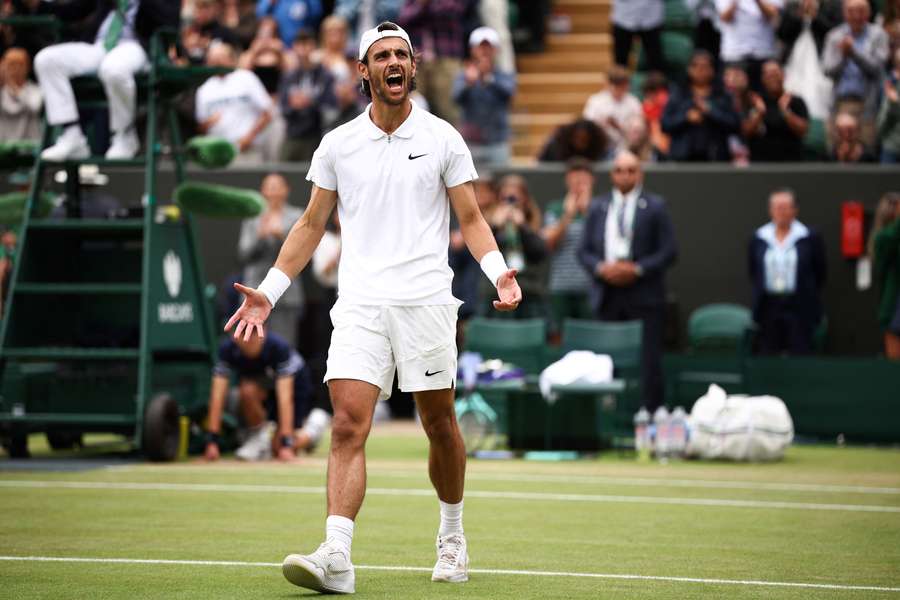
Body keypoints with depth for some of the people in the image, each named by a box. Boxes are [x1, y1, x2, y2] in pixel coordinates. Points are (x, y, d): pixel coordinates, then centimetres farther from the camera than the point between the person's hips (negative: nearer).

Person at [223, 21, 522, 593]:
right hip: (360, 307, 1)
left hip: (427, 303, 0)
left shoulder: (443, 138, 5)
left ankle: (452, 536, 29)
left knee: (440, 425, 7)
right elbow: (312, 225, 16)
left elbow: (471, 218, 7)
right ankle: (336, 557, -23)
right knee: (348, 425, -14)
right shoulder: (338, 144, 10)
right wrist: (269, 292, 9)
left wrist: (499, 270, -11)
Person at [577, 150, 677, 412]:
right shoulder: (598, 207, 13)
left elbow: (669, 251, -3)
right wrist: (601, 268, -9)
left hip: (643, 295, -3)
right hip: (607, 296, 3)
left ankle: (651, 413, -2)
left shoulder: (655, 207, 2)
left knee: (648, 360, -5)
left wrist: (637, 269, -14)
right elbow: (584, 250, 11)